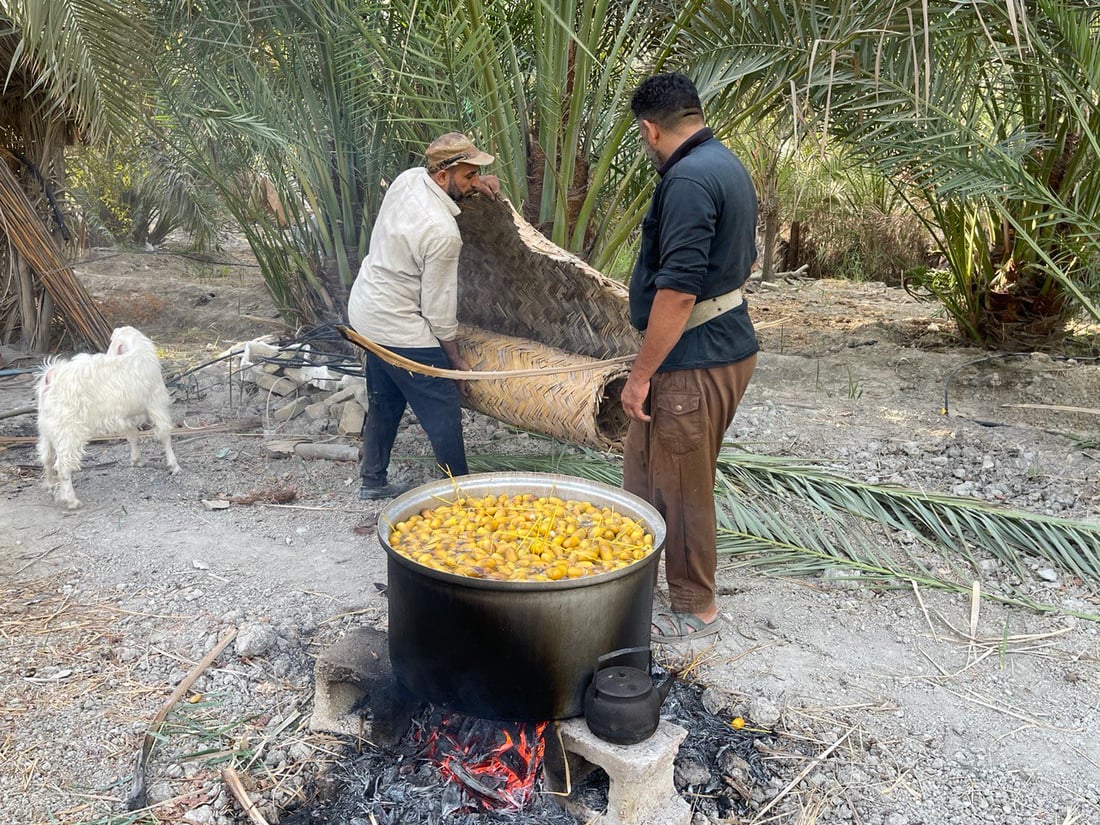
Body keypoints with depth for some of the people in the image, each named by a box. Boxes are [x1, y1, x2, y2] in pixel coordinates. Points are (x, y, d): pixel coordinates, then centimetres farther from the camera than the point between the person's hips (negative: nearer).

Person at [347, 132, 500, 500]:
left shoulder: (409, 177, -4)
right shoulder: (442, 232, -27)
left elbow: (431, 178, 23)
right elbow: (439, 305, -19)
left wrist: (472, 184, 4)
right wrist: (456, 360, -5)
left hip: (365, 311, 10)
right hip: (401, 330, -10)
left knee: (384, 402, 22)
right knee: (444, 411, 2)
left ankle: (373, 481, 35)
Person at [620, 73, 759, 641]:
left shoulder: (689, 179, -20)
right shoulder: (726, 164, 13)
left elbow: (678, 290, -26)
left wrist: (641, 374, -19)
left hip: (694, 362, -10)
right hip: (728, 344, 10)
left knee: (680, 488, 5)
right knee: (643, 462, 22)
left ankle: (694, 610, 23)